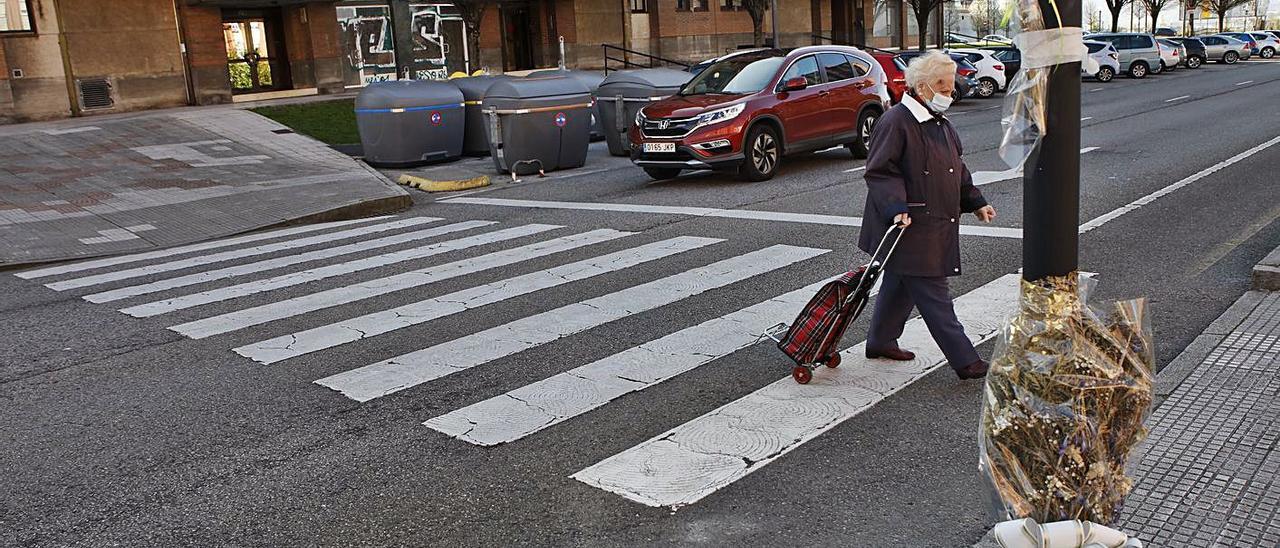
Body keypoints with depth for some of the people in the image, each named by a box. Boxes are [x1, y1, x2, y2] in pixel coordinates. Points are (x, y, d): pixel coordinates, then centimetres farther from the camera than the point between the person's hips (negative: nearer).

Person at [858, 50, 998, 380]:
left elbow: (957, 170, 25)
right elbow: (880, 173, -18)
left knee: (900, 285, 19)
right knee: (933, 296, -5)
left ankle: (880, 342, 33)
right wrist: (897, 209, -28)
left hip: (936, 225, 10)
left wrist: (976, 202, 18)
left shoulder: (941, 124, 16)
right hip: (910, 228, -10)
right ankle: (965, 361, -3)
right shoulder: (895, 122, -15)